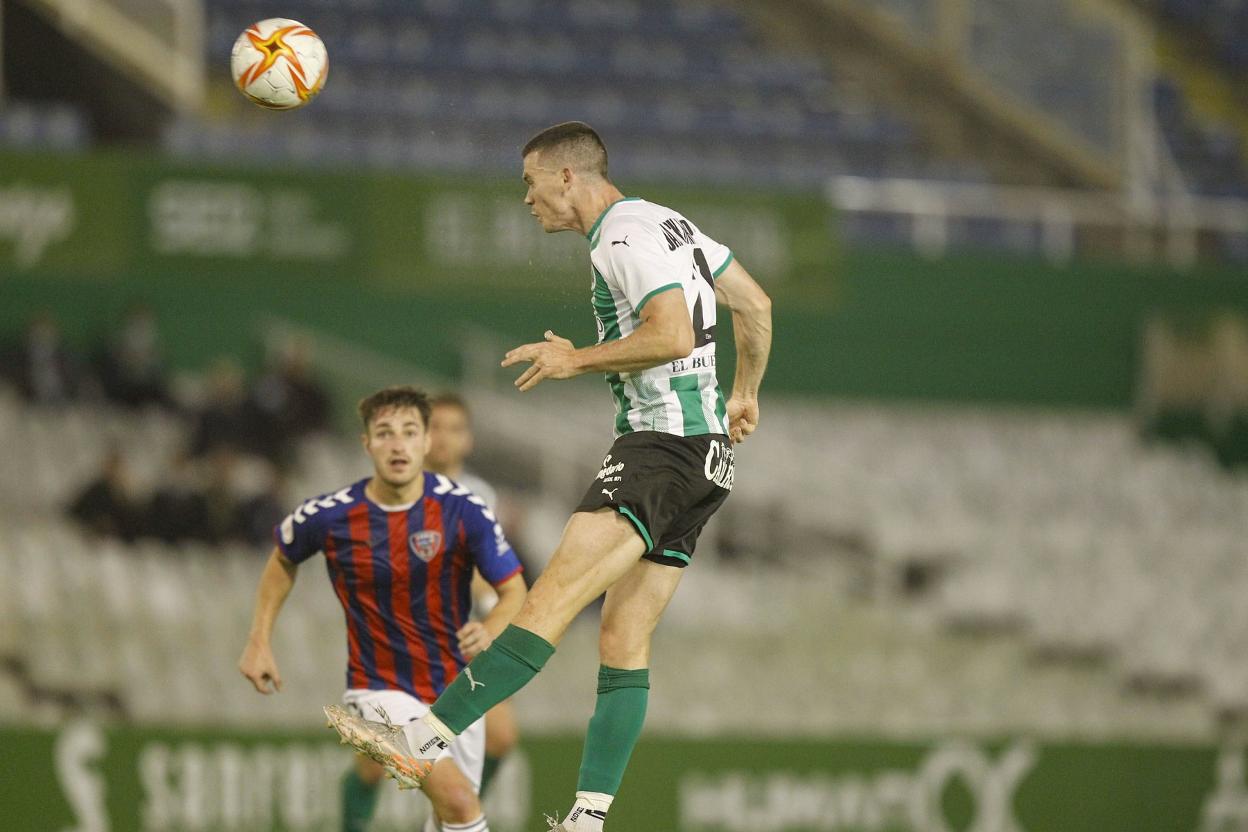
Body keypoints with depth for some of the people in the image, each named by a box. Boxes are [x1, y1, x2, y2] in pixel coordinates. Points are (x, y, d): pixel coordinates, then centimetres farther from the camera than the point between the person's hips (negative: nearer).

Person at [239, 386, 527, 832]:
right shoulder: (330, 517, -13)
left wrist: (489, 632, -32)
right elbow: (283, 559, 10)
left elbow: (515, 592, -10)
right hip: (380, 690, -3)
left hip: (454, 686, 3)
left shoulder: (464, 510, -14)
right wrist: (259, 642, 6)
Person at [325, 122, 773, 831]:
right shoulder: (668, 223, 20)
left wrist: (577, 361, -12)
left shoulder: (626, 237, -11)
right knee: (625, 643, 6)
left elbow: (673, 336, -24)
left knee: (553, 597, -19)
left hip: (664, 447, -10)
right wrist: (745, 394, 39)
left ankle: (426, 740, -28)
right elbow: (756, 305, 27)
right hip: (706, 454, 10)